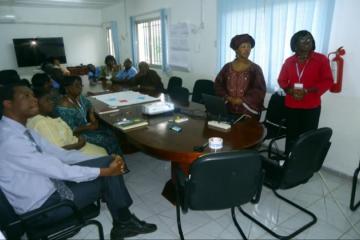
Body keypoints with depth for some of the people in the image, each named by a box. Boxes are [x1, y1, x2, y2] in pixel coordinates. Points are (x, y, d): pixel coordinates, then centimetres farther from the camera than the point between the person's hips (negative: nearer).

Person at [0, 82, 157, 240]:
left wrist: (106, 163, -6)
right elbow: (59, 170, -27)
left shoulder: (22, 130, 4)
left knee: (109, 161, -5)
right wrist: (104, 171, -18)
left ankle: (123, 221, 7)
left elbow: (60, 154, 3)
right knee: (107, 179, -9)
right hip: (40, 206, -8)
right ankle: (123, 223, 15)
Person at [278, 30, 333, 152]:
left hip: (312, 106, -2)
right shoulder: (289, 61, 9)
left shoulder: (321, 59, -1)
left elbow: (328, 81, -4)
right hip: (291, 105, 2)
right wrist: (290, 90, -10)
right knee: (291, 136, 6)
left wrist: (307, 91, -18)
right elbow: (281, 80, 12)